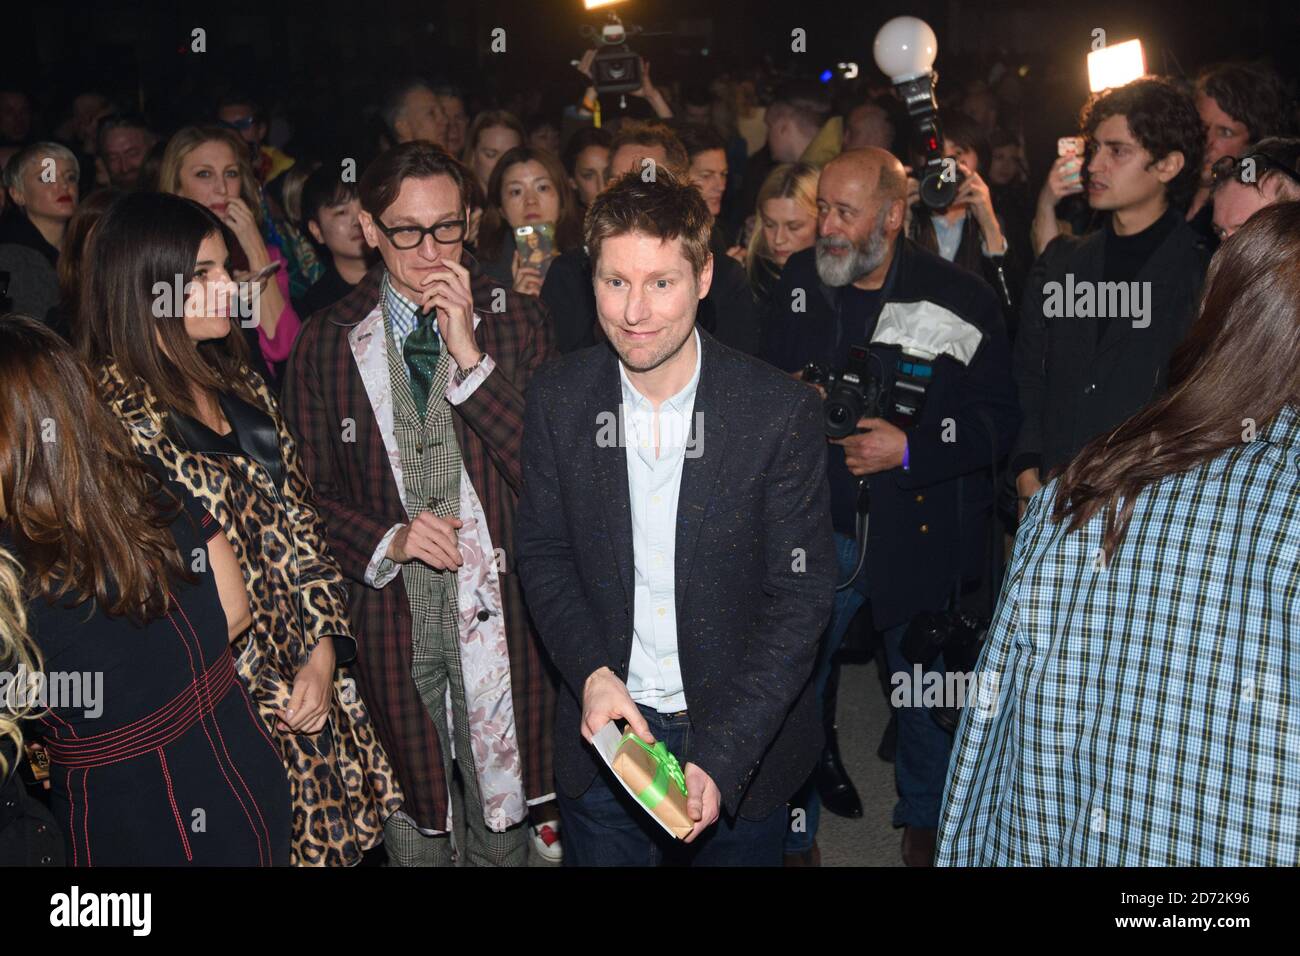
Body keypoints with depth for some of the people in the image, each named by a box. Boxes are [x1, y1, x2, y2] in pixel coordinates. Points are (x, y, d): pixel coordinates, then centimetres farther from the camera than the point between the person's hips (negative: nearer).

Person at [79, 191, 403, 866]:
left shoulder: (237, 383, 8)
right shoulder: (112, 412, -14)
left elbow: (295, 515, 8)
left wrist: (324, 651, -3)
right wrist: (262, 691, -11)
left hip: (312, 677, 6)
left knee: (338, 833, 14)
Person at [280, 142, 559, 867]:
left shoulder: (518, 323, 0)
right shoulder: (329, 341, 2)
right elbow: (310, 489, 5)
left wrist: (471, 357, -17)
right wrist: (386, 539, -13)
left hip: (497, 615, 0)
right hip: (389, 617, 1)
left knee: (503, 826, 13)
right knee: (409, 830, 14)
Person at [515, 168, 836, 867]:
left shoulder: (780, 410, -16)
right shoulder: (557, 398, -7)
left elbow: (800, 593, -14)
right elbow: (541, 551, 2)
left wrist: (722, 757, -20)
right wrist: (591, 672, -14)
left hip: (741, 739, -1)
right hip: (601, 731, 2)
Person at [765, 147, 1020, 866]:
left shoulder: (960, 297, -11)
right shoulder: (796, 281, 2)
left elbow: (998, 419, -8)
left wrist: (911, 448, -19)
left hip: (918, 532, -2)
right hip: (815, 531, 2)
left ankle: (922, 817, 42)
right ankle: (791, 833, 27)